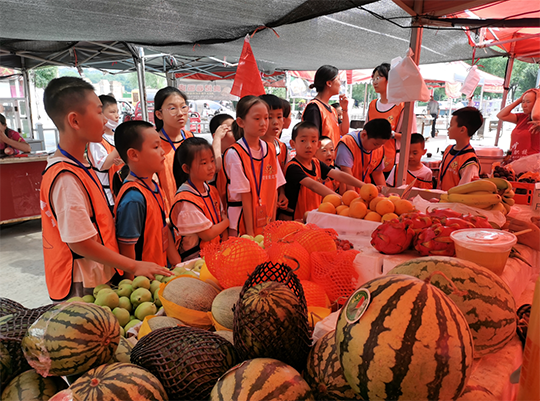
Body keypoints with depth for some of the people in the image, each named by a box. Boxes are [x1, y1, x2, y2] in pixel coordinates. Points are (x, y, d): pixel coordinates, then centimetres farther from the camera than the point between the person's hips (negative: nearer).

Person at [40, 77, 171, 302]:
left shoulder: (78, 166, 6)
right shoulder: (65, 178, -23)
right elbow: (79, 242, -22)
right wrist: (133, 266, -16)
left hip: (99, 276, 8)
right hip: (82, 286, -8)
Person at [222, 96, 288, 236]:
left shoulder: (270, 149, 4)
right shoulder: (234, 154, -14)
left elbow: (274, 189, 4)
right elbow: (245, 196, -16)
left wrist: (273, 223, 1)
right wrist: (250, 232, -13)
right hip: (242, 224, -5)